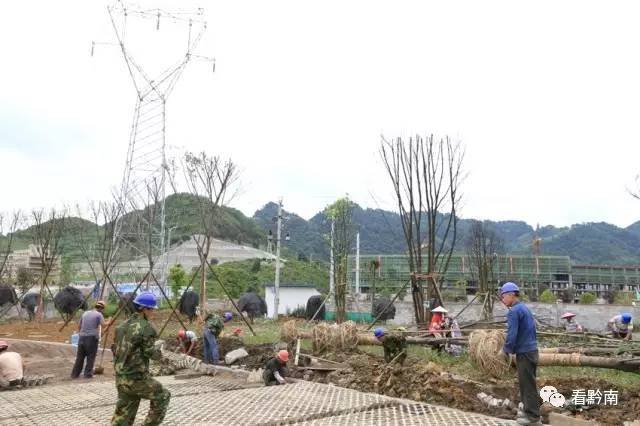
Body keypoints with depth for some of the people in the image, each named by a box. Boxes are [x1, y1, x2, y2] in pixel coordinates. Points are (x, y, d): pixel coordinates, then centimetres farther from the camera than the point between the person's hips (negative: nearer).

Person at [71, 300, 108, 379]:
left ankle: (75, 374, 13)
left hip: (82, 337, 6)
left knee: (79, 357, 11)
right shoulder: (99, 315, -2)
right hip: (92, 338, -6)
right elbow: (103, 325, -14)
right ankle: (88, 374, 5)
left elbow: (79, 326, 22)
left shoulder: (85, 313, 17)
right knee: (91, 357, 3)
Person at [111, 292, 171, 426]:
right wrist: (158, 348, 6)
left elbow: (116, 349, 17)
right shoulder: (146, 327, -14)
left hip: (121, 377, 8)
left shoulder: (124, 325, 11)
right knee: (162, 396, 13)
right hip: (137, 377, -8)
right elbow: (150, 353, -14)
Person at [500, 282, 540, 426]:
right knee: (528, 382, 18)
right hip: (532, 349, 9)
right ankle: (530, 410, 28)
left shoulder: (514, 311, -17)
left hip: (524, 353, -9)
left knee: (527, 384, -1)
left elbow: (511, 335, -23)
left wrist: (506, 349, -5)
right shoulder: (525, 308, 12)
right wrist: (510, 348, 17)